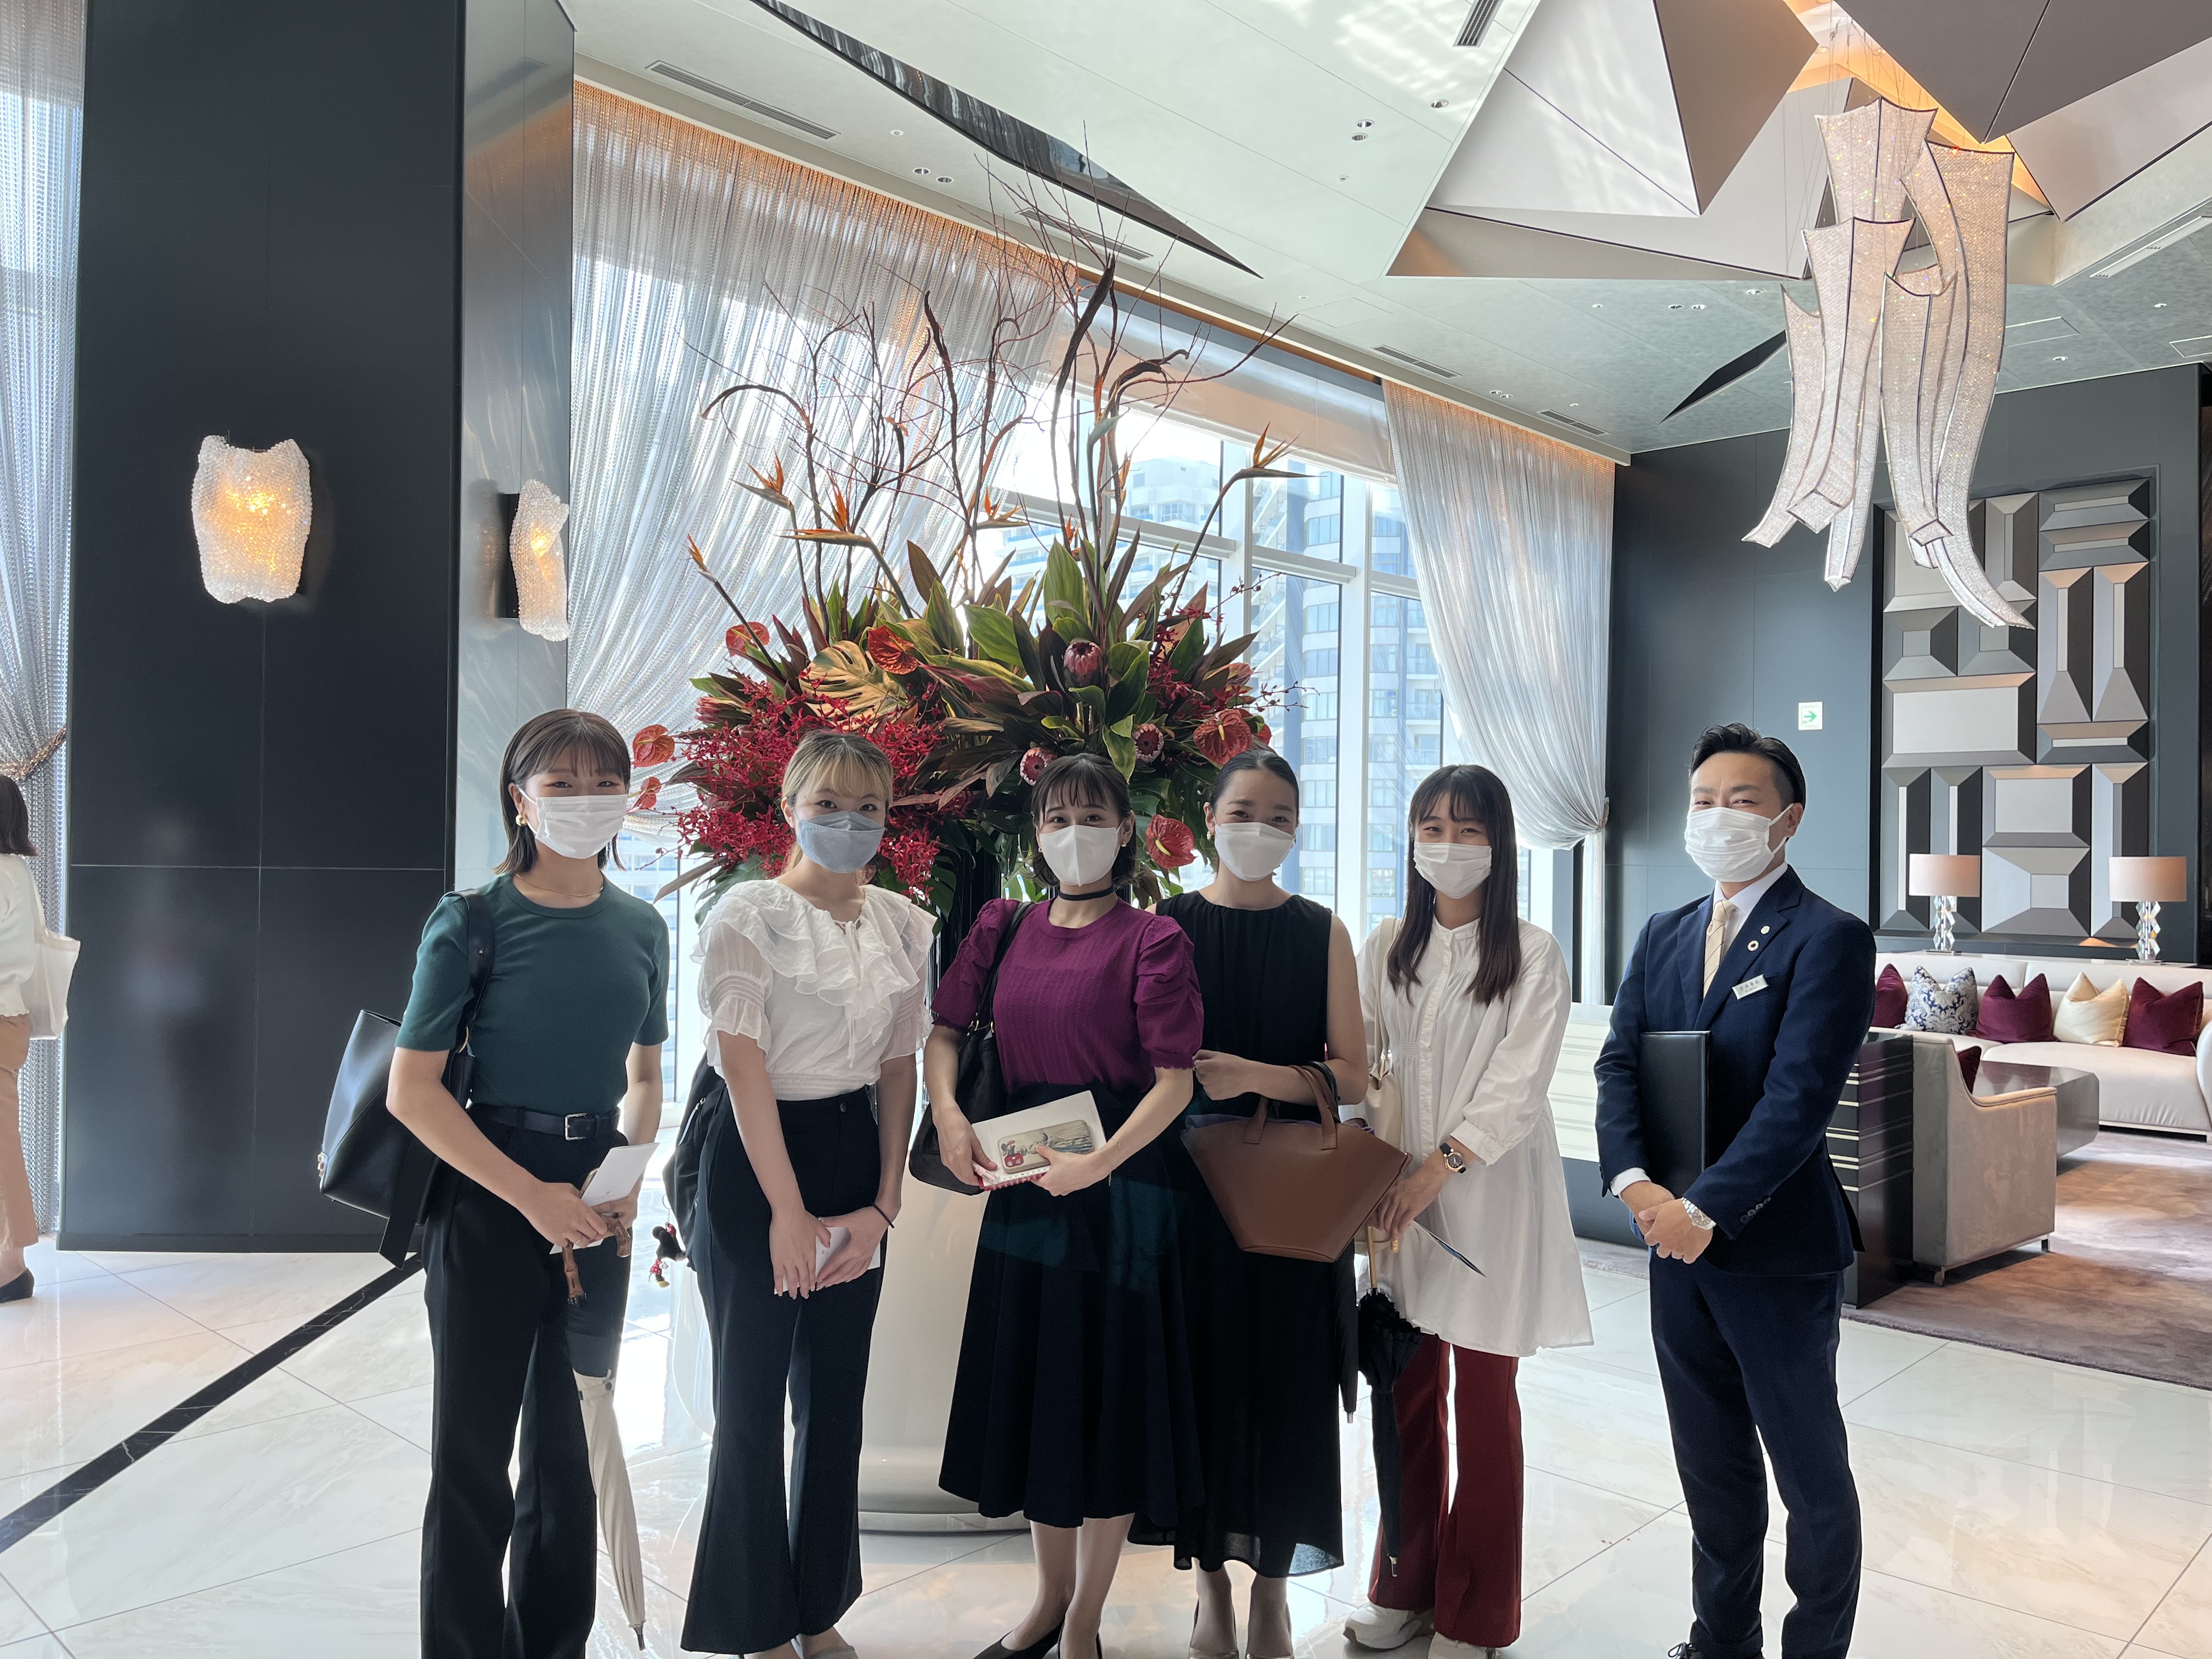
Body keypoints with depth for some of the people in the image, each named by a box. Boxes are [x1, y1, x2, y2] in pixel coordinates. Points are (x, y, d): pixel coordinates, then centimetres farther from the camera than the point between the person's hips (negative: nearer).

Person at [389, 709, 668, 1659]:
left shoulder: (641, 928, 3)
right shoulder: (472, 923, -10)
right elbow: (412, 1090, -12)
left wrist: (631, 1176, -4)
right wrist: (533, 1195, -16)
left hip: (596, 1209, 5)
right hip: (489, 1197, -4)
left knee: (571, 1442, 16)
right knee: (473, 1449, 6)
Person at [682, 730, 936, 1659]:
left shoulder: (902, 923, 5)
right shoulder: (750, 915, -11)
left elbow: (899, 1065, 6)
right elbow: (744, 1064, -15)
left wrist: (883, 1206, -2)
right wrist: (788, 1214, -16)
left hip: (853, 1152, 5)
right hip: (755, 1160, -5)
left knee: (837, 1399, 14)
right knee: (752, 1401, 5)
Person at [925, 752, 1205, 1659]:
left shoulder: (1151, 938, -10)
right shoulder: (1004, 925, 6)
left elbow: (1176, 1077, -16)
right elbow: (943, 1026, 9)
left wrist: (1102, 1161, -28)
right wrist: (948, 1113, -9)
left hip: (1120, 1181, -5)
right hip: (1022, 1176, 5)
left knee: (1106, 1390, 5)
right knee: (1030, 1386, 15)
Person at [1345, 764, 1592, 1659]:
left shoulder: (1532, 957, -7)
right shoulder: (1387, 948, 6)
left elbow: (1516, 1088, -12)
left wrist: (1438, 1169, -18)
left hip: (1490, 1195, -4)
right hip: (1402, 1191, 4)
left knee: (1484, 1402, 7)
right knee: (1408, 1392, 12)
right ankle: (1406, 1586, 30)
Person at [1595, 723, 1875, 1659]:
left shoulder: (1829, 939, -11)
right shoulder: (1664, 937, 9)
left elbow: (1798, 1098, -20)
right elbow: (1618, 1066, 1)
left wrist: (1704, 1211, -22)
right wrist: (1634, 1183, -15)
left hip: (1776, 1248, -6)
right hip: (1676, 1238, 6)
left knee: (1811, 1470, 11)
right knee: (1711, 1465, 19)